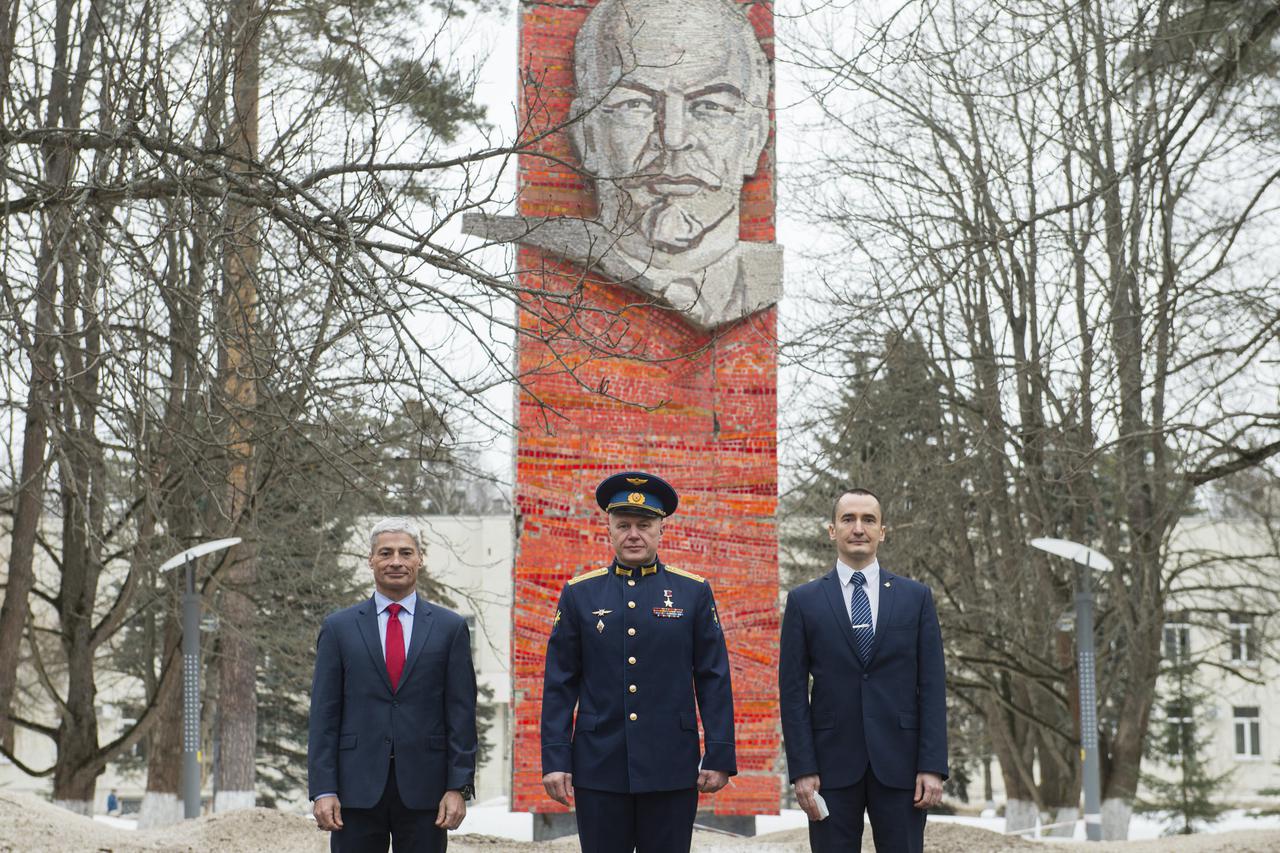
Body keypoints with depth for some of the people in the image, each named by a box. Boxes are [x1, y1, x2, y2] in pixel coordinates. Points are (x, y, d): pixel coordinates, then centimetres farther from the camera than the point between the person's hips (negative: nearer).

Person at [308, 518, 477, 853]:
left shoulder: (450, 627, 6)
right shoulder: (339, 627, 6)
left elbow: (461, 714, 3)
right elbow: (324, 715, 3)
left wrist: (459, 787, -4)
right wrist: (322, 789, -5)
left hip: (424, 788, 0)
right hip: (357, 787, 0)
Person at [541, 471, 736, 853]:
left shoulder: (694, 592, 4)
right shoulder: (579, 594, 5)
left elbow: (715, 681, 3)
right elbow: (559, 685, 5)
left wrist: (720, 757, -3)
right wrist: (555, 760, -2)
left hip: (672, 768, 0)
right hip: (599, 769, 0)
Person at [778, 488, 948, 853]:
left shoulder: (916, 597, 7)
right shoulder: (804, 601, 5)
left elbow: (932, 687, 3)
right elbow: (792, 691, 2)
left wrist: (933, 766, -5)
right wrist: (802, 769, -6)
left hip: (899, 764, 1)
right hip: (832, 764, 0)